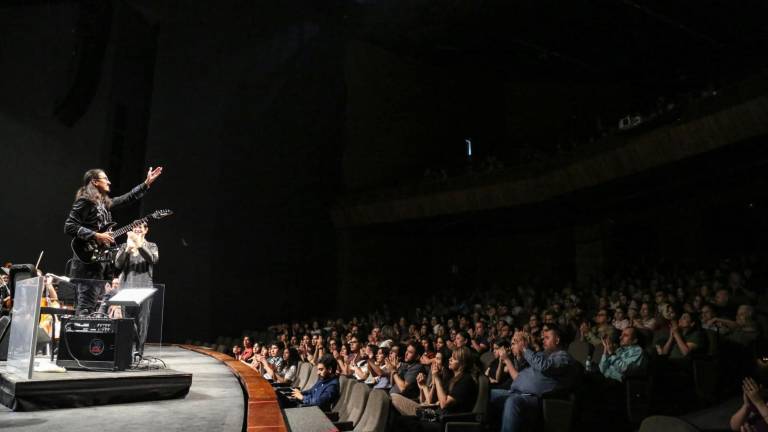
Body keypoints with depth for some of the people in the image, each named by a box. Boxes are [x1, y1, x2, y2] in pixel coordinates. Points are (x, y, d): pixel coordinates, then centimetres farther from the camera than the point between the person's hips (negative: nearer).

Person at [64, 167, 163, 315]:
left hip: (103, 261, 9)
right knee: (86, 306, -13)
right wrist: (96, 236, -18)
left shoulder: (105, 202, 17)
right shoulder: (85, 201, -8)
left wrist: (147, 183, 26)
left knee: (97, 305, 10)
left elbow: (128, 198, 27)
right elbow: (69, 227, -15)